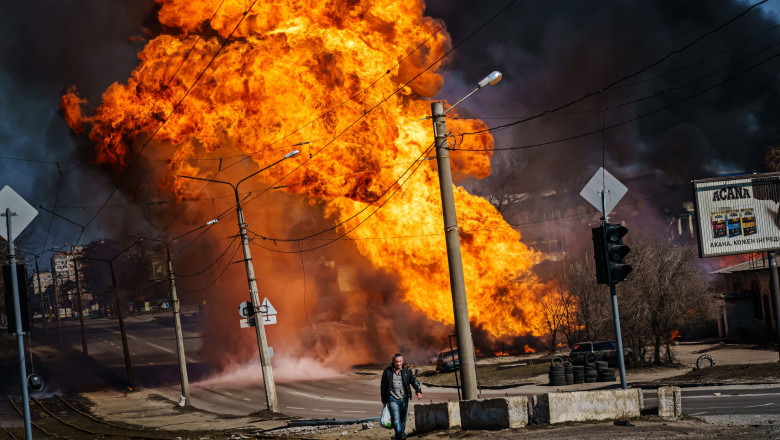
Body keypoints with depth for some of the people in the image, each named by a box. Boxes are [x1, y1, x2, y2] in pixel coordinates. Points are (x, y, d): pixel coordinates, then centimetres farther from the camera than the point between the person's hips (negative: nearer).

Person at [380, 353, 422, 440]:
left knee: (403, 418, 10)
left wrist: (419, 391, -24)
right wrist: (384, 400, 11)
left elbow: (414, 381, -6)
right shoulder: (387, 371, 2)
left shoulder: (407, 371, 4)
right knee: (396, 418, -19)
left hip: (404, 399, 2)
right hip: (393, 399, -2)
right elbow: (383, 387, 9)